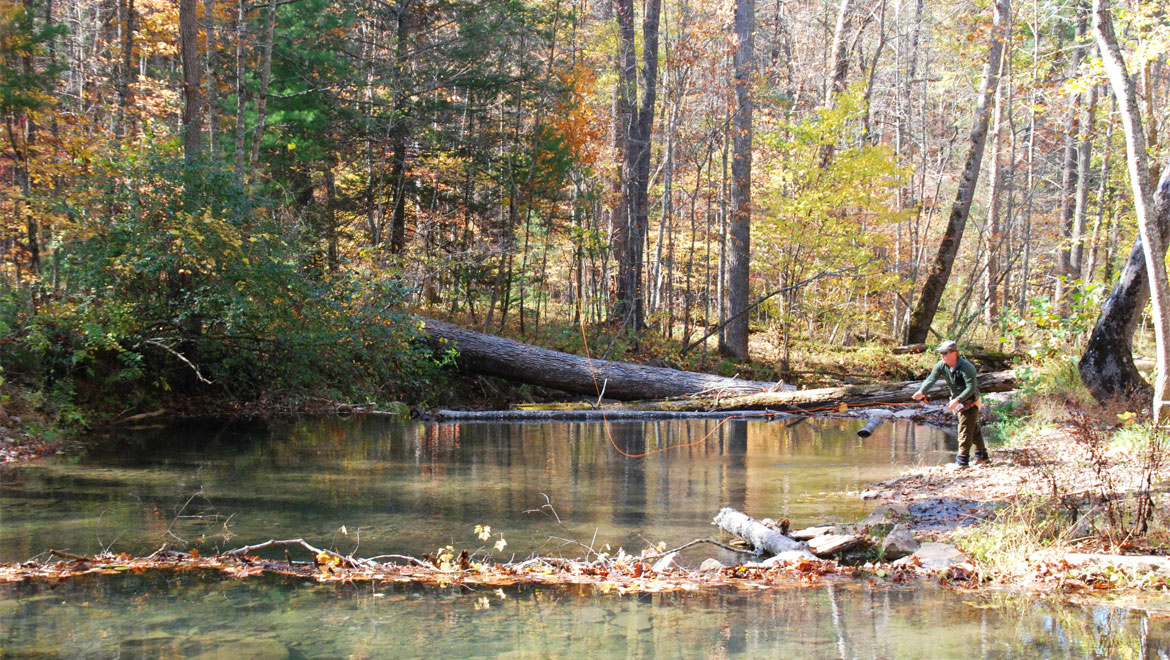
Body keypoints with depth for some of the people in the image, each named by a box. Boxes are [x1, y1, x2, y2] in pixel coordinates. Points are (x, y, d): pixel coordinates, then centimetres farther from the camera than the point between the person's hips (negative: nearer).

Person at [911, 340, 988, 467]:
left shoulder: (966, 367, -27)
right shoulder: (941, 365, -8)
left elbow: (971, 388, -30)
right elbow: (931, 378, -21)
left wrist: (957, 401, -36)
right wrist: (921, 391, -39)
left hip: (971, 401, -8)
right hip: (958, 401, 8)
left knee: (965, 429, -12)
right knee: (973, 429, 19)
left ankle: (962, 461, -11)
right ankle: (982, 456, 31)